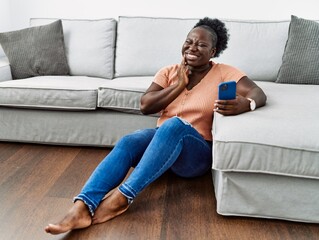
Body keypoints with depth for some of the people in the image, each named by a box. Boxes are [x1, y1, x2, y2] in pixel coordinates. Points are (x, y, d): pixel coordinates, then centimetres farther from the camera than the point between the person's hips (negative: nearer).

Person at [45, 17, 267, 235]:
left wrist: (245, 104, -38)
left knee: (174, 125, -36)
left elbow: (259, 93, -14)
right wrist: (179, 85, -10)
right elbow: (145, 106, -3)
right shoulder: (169, 72, 7)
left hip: (197, 153, -3)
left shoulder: (224, 73, -1)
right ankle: (83, 207, -42)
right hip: (161, 140, 3)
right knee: (127, 142, -29)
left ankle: (123, 195, -38)